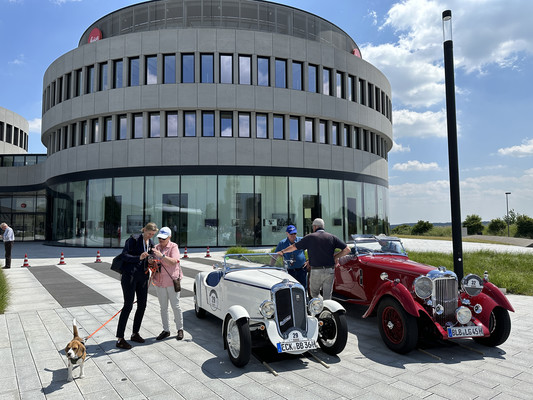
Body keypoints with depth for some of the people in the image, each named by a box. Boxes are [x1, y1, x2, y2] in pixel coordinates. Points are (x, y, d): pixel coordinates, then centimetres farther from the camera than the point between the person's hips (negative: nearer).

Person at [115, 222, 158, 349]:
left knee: (142, 305, 9)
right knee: (128, 305, -6)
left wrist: (152, 258, -3)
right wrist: (139, 258, -25)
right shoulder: (134, 240, -9)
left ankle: (135, 333, 25)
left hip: (143, 277, 7)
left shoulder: (151, 243, 11)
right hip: (130, 276, -7)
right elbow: (124, 255, -13)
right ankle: (120, 339, 2)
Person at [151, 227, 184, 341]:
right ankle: (166, 330, 19)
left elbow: (173, 262, -19)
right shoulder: (156, 247, 11)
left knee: (175, 306, 1)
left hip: (171, 281, -5)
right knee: (163, 307, 10)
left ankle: (180, 329, 14)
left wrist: (162, 256, -30)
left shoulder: (173, 247, -6)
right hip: (159, 282, 5)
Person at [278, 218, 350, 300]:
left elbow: (294, 247, 5)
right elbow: (347, 249, 0)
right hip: (330, 271, 2)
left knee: (314, 293, 18)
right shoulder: (332, 237, 4)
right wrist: (335, 256, 10)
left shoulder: (310, 237, -1)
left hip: (316, 271, -2)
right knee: (327, 297, 11)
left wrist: (282, 251, 20)